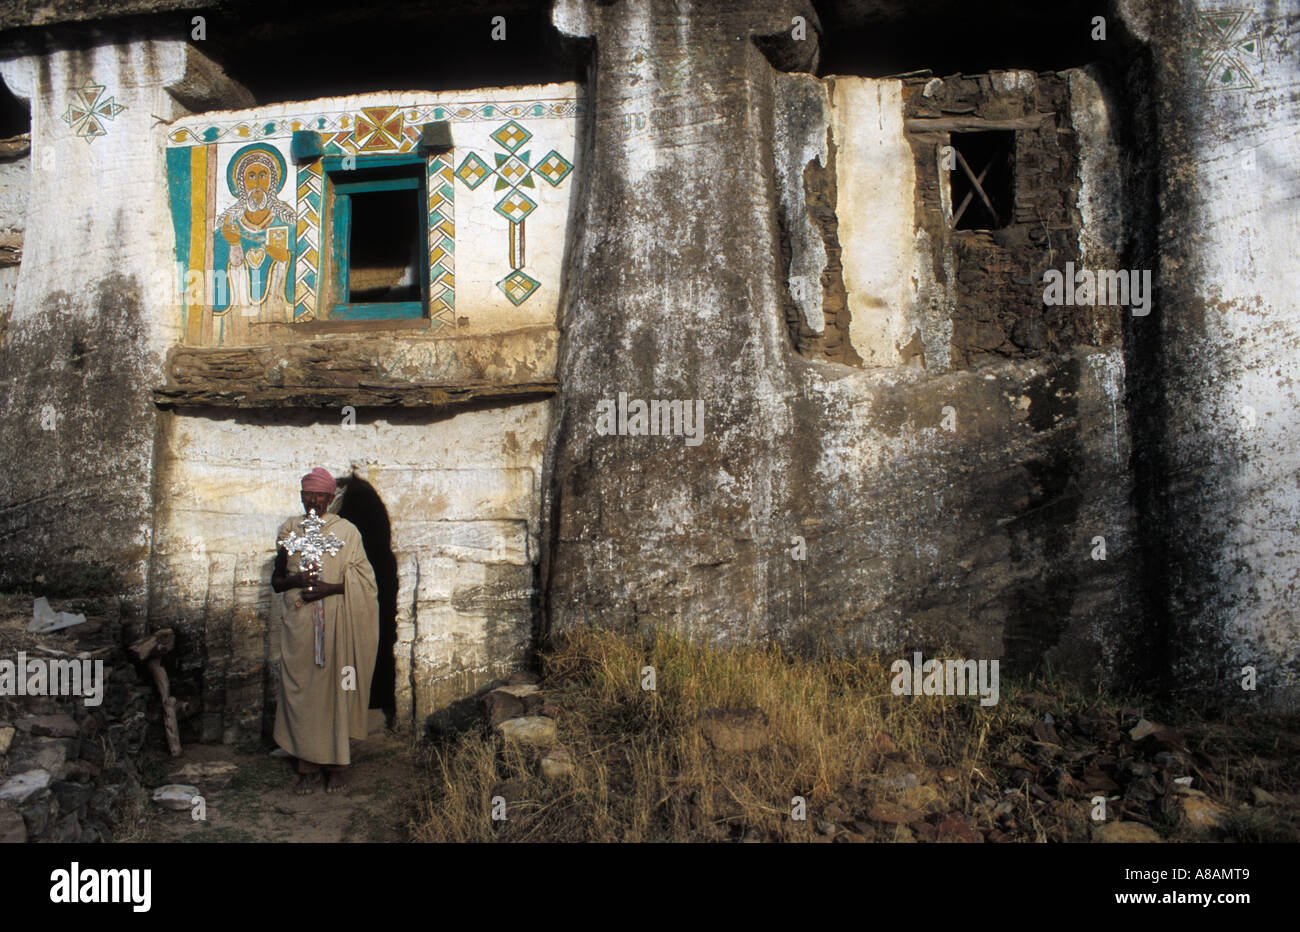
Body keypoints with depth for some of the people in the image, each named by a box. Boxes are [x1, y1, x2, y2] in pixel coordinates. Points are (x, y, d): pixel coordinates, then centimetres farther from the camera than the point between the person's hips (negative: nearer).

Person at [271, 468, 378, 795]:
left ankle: (337, 763, 9)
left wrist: (328, 588, -15)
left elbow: (361, 580, 1)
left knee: (335, 688, -1)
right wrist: (295, 580, -8)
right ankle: (308, 766, 7)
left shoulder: (347, 531, 4)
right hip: (298, 622, 2)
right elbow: (276, 581, 14)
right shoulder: (289, 530, 11)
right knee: (300, 688, 0)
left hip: (336, 621, -2)